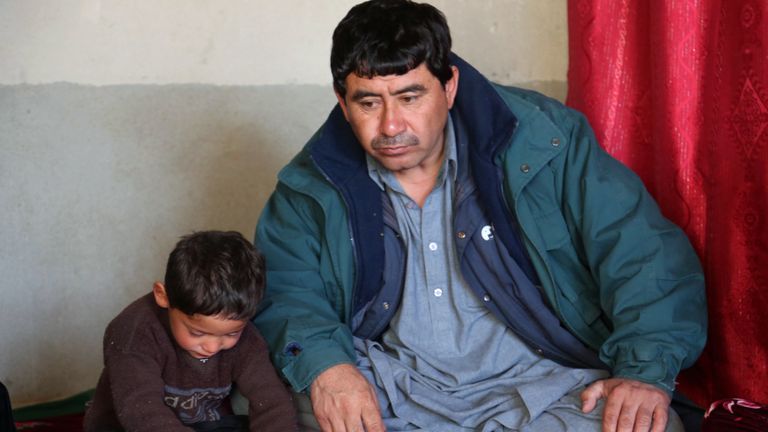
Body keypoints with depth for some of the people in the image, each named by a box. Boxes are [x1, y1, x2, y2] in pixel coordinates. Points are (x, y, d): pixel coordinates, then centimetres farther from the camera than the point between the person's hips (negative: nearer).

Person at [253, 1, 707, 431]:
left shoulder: (538, 139, -7)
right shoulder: (314, 184, 1)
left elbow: (643, 252, -8)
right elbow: (283, 286, 4)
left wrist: (645, 370, -22)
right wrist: (322, 362, -19)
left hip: (543, 384, -1)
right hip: (391, 390, 2)